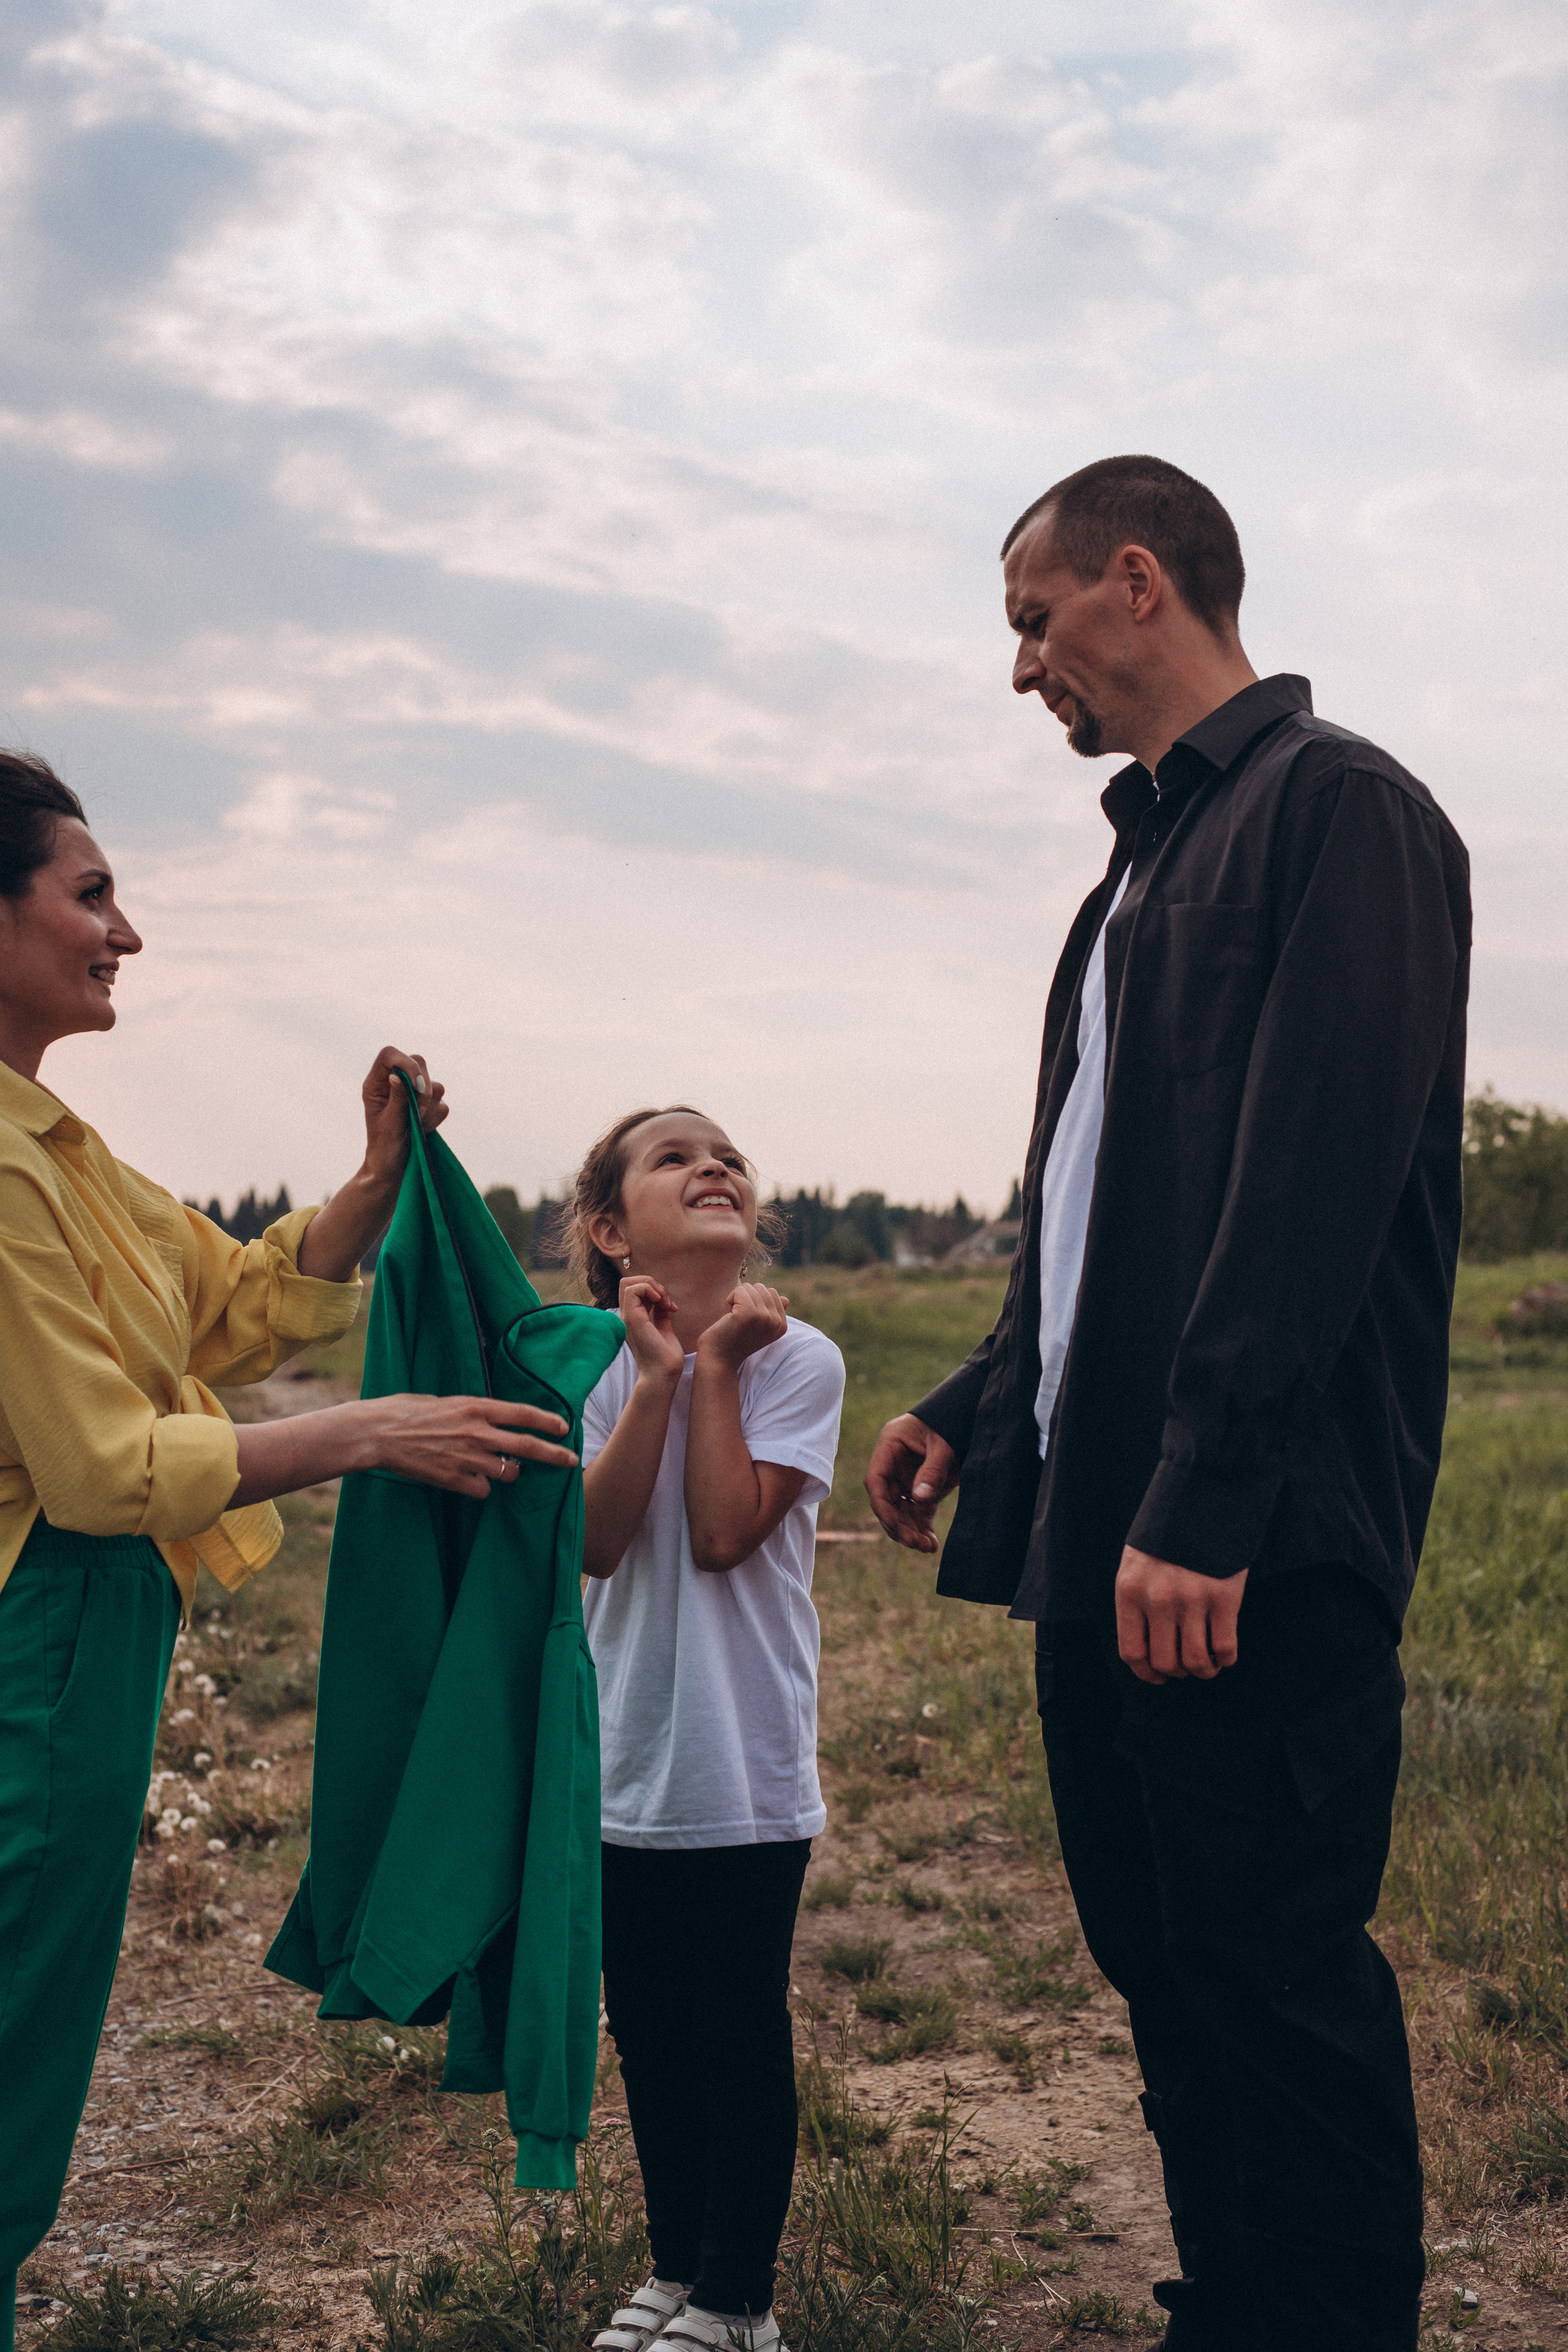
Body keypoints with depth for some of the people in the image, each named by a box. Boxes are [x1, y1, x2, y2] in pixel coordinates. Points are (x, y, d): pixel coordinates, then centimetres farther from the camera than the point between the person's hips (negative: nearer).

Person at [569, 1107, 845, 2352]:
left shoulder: (796, 1358, -7)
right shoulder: (597, 1365, 3)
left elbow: (724, 1534, -18)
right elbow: (598, 1539, -12)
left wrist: (714, 1367, -14)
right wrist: (659, 1372, -18)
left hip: (745, 1769, -4)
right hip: (628, 1763, 4)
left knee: (742, 2032, 5)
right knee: (649, 2029, 15)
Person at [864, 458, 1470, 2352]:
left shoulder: (1336, 807, -7)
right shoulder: (1144, 864, 22)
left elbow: (1316, 1180, -18)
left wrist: (1204, 1500, -23)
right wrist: (977, 1408, 17)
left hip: (1250, 1541, -9)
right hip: (1105, 1519, 9)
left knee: (1274, 1975, -3)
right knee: (1161, 1960, 14)